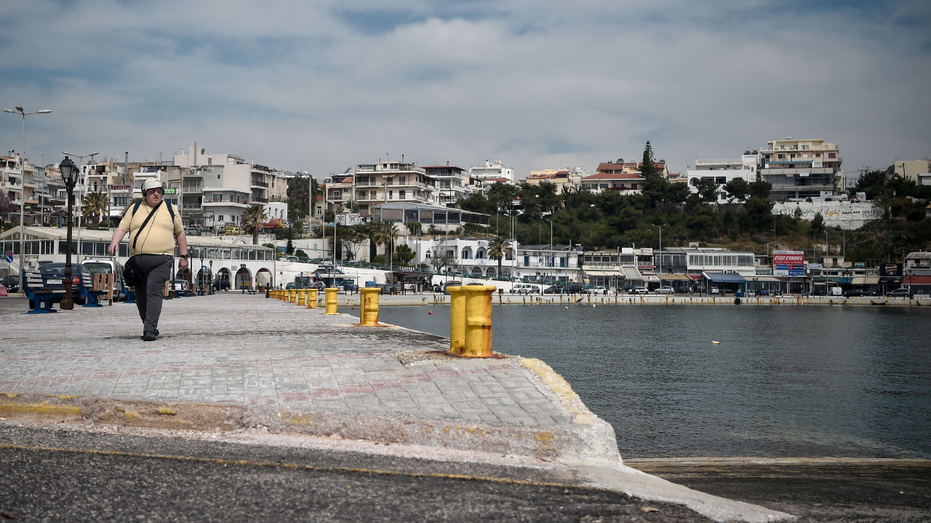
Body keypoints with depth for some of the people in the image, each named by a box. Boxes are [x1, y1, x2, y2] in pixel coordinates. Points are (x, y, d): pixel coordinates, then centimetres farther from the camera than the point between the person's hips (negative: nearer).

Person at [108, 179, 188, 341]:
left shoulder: (170, 210, 12)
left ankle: (150, 329, -22)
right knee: (141, 296, 8)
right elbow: (122, 228, 8)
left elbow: (180, 233, 17)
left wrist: (183, 256, 14)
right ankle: (150, 326, 24)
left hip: (161, 261, -3)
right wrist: (115, 242, -12)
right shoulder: (135, 209, 14)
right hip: (138, 260, 3)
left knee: (154, 293, -17)